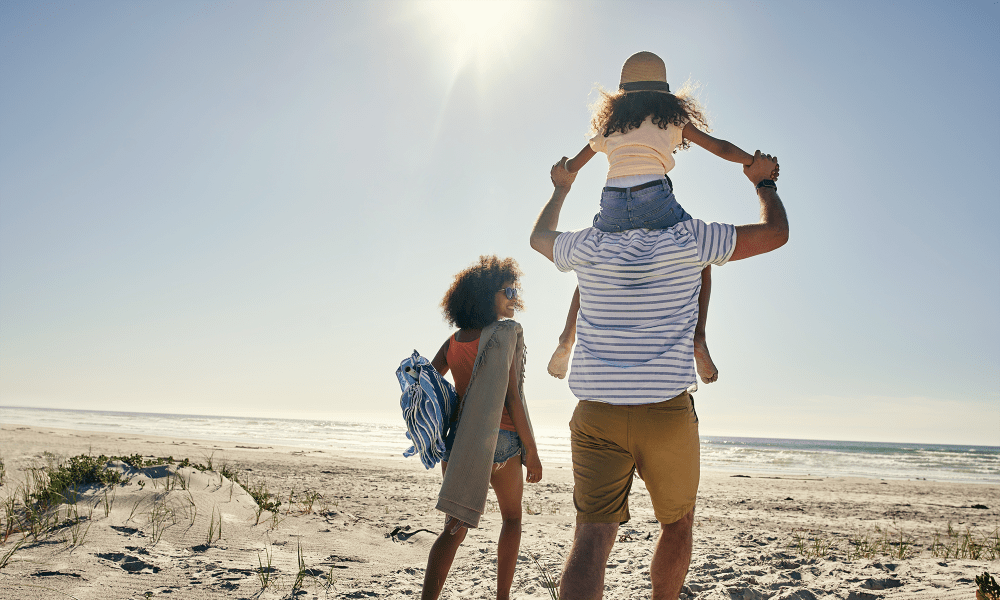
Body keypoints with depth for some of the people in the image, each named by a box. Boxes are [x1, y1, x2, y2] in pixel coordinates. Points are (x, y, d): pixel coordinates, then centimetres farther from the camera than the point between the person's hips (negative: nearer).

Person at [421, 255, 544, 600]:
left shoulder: (453, 341, 9)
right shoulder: (508, 332, -8)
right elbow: (510, 395, -13)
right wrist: (531, 449, -9)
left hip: (458, 439, 4)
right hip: (501, 440, -4)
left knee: (456, 527, 6)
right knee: (512, 518, 20)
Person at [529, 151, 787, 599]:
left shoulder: (588, 247, 7)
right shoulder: (688, 241, 0)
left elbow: (539, 236, 29)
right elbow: (776, 232, 8)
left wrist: (561, 188, 45)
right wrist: (763, 181, 27)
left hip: (596, 413, 2)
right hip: (667, 412, -1)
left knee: (593, 534, -5)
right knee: (677, 524, 21)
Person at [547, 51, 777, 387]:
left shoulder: (610, 124, 25)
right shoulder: (672, 118, 19)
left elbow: (571, 168, 33)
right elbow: (721, 148, 15)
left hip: (613, 202, 2)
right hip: (654, 197, -2)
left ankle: (568, 336, 11)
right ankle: (698, 338, 2)